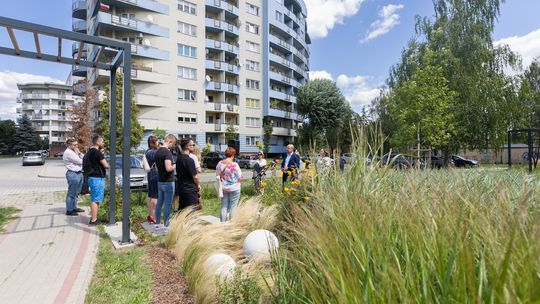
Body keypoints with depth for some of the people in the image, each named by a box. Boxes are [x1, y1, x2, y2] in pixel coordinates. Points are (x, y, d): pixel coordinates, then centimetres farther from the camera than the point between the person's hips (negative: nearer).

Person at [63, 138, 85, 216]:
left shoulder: (74, 151, 16)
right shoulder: (68, 152, -13)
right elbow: (80, 161, -17)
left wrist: (79, 153, 2)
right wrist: (77, 153, -6)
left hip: (79, 173, 10)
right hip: (73, 174, -10)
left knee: (76, 193, 17)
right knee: (71, 193, -2)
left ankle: (74, 208, 27)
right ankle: (69, 210, 7)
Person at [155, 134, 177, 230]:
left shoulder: (157, 152, 10)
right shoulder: (167, 152, -19)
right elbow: (168, 168, -27)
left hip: (160, 181, 9)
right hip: (168, 182, -9)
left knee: (159, 203, 15)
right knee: (167, 205, 0)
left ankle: (158, 224, 25)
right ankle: (166, 226, 9)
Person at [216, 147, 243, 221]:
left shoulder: (219, 164, -1)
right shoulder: (234, 165, -16)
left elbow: (217, 176, 7)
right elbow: (239, 177, -10)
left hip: (223, 188, 5)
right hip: (234, 188, -5)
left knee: (224, 207, 12)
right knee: (233, 207, 5)